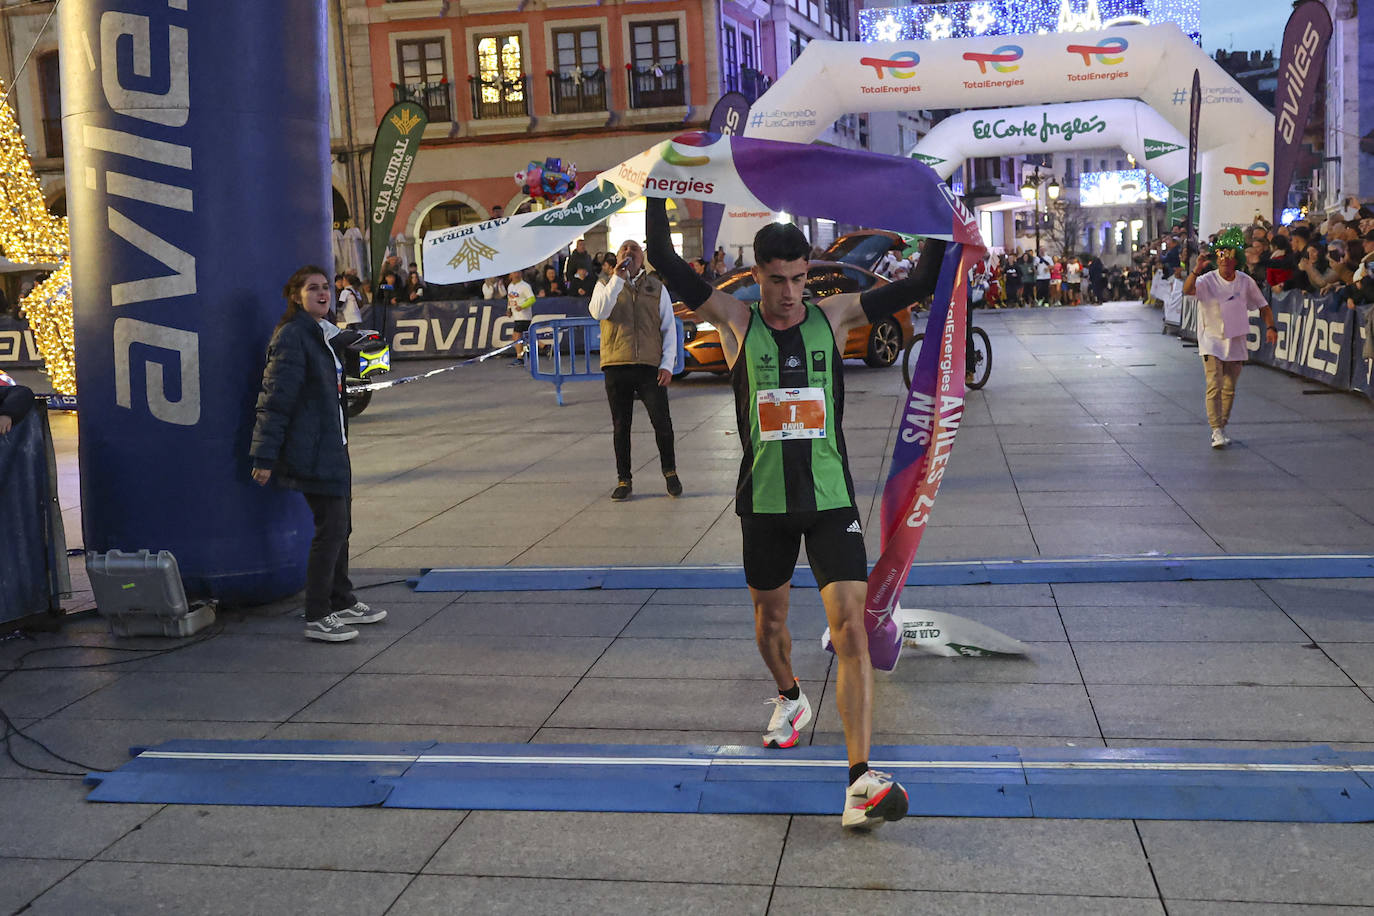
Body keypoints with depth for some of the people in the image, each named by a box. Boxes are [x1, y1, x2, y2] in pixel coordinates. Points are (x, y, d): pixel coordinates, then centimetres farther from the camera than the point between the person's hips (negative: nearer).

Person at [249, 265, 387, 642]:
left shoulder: (322, 335, 16)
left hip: (332, 447, 10)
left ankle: (343, 603, 29)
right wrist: (265, 457, -20)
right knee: (331, 528, -9)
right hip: (311, 451, -10)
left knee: (339, 526, 16)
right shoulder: (292, 337, -14)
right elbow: (275, 398, -18)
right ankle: (317, 618, 0)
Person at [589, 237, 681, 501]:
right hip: (616, 367, 0)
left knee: (662, 422, -5)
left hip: (650, 367, 0)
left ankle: (670, 473, 15)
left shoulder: (657, 287, 12)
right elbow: (598, 312, -11)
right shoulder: (606, 284, 10)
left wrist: (667, 364, 0)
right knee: (621, 426, 6)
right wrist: (618, 278, -13)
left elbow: (669, 328, 10)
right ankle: (624, 480, 17)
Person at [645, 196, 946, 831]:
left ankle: (860, 782, -16)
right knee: (770, 618, 19)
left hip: (831, 498, -1)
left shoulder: (833, 316, 1)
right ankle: (790, 700, 52)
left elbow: (921, 283, 3)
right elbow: (665, 264, -8)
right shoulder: (736, 320, -1)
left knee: (851, 627, -13)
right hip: (764, 500, 1)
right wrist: (656, 198, -12)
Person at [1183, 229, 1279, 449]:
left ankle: (1222, 426, 24)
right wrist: (1197, 270, -44)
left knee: (1229, 389, 10)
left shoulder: (1246, 282, 0)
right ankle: (1216, 431, -12)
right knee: (1214, 386, -14)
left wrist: (1270, 327, -5)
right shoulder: (1207, 280, -9)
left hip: (1236, 342, 3)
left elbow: (1263, 306, 10)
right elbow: (1187, 290, -30)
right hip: (1212, 341, -3)